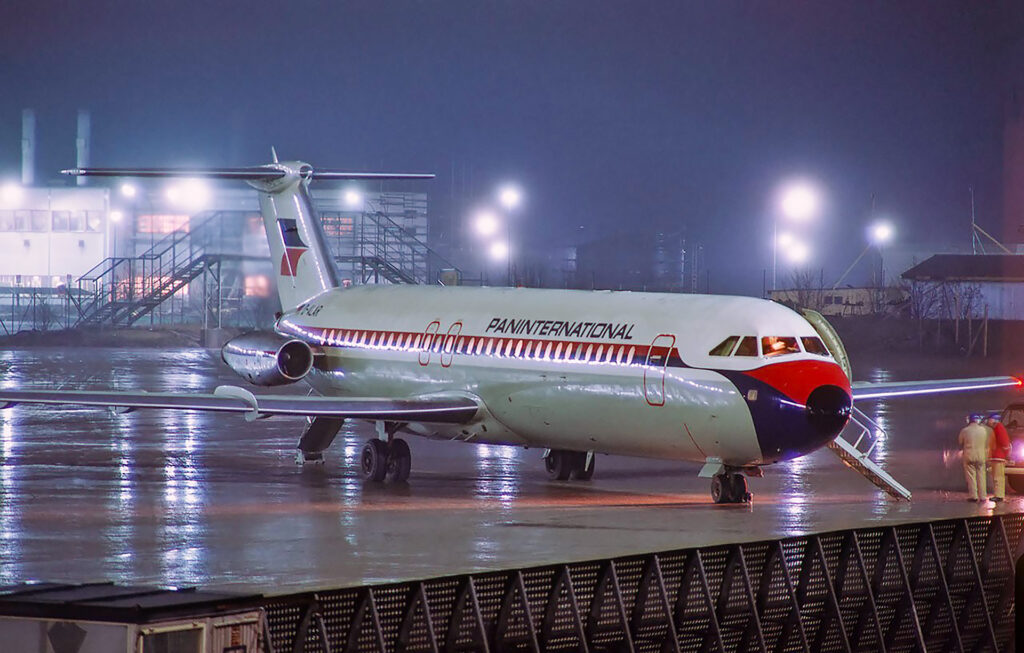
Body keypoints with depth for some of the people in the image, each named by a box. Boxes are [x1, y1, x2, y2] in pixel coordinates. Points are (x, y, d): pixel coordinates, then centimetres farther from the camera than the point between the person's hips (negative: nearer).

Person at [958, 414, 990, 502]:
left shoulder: (964, 430, -7)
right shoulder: (983, 430, -2)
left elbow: (960, 442, 7)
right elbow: (986, 444, 9)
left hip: (969, 455, -2)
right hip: (981, 456, 2)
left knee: (971, 476, 2)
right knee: (981, 476, 7)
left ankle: (973, 495, -3)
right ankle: (982, 496, 7)